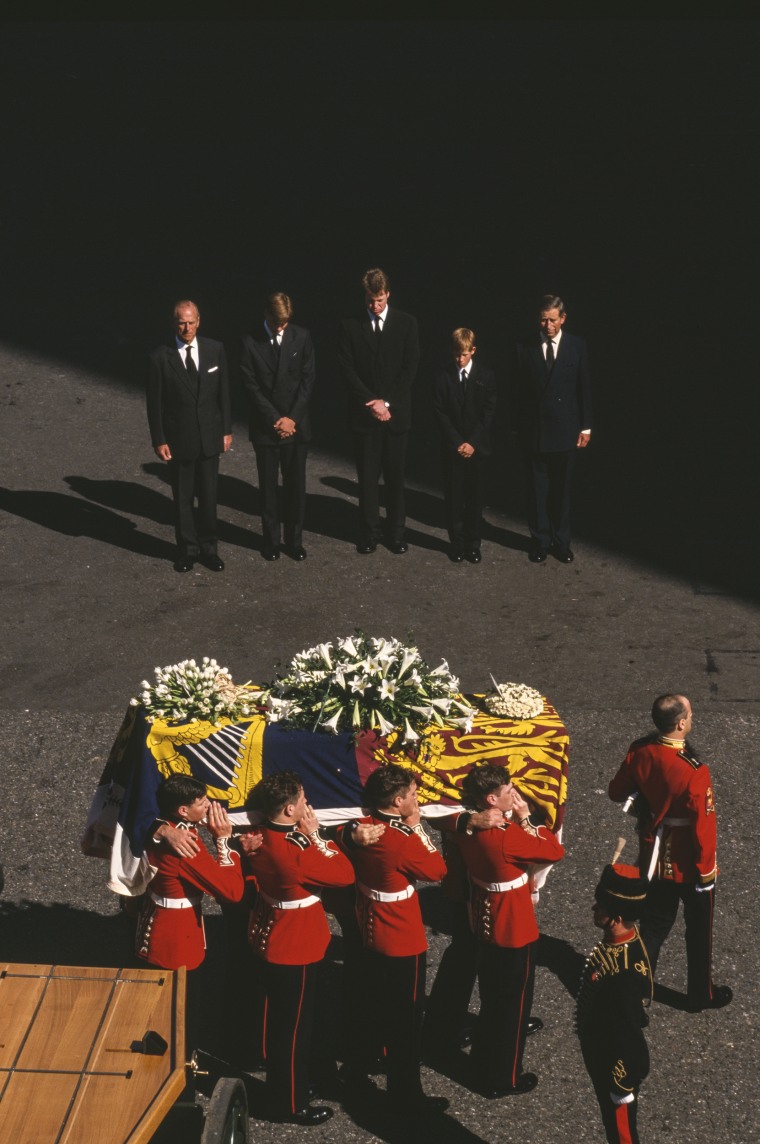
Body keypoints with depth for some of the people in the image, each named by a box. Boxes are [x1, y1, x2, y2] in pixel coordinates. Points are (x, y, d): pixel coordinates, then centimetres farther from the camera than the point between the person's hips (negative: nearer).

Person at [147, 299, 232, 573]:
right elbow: (155, 403, -6)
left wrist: (226, 430, 4)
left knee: (208, 496, 11)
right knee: (182, 499, 10)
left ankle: (208, 548, 26)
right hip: (178, 440, -2)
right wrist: (159, 441, -8)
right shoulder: (160, 358, -11)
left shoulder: (215, 350, -3)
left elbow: (223, 393, 4)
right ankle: (187, 549, 25)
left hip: (209, 437, 2)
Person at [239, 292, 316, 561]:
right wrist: (275, 419, -11)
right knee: (268, 486, 7)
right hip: (265, 426, -1)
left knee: (296, 485, 5)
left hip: (296, 424, 1)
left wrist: (292, 418, -8)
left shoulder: (301, 337, -1)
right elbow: (251, 386, -6)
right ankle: (271, 541, 17)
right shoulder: (251, 343, -5)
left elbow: (308, 378, -1)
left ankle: (294, 540, 16)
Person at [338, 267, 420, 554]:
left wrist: (387, 402, -10)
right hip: (364, 414, 0)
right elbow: (347, 369, -2)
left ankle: (395, 532, 14)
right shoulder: (350, 326, 2)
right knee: (367, 476, 4)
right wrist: (371, 402, -12)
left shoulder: (407, 323, 2)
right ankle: (369, 532, 13)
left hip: (397, 413, 0)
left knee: (395, 476, 5)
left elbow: (410, 368, -2)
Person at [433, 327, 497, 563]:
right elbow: (440, 413, -2)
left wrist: (473, 442, -10)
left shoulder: (486, 376, 0)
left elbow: (489, 411, -2)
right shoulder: (444, 377, 0)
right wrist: (457, 442, -10)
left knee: (475, 497, 4)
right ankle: (456, 543, 12)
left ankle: (473, 543, 12)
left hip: (477, 447, 0)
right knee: (454, 497, 2)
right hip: (452, 447, 0)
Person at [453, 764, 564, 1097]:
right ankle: (504, 1080, 25)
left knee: (491, 999, 25)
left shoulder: (468, 829, -7)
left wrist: (515, 818, -2)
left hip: (486, 927, 8)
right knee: (513, 1004, 10)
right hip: (514, 932, -8)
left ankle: (483, 1068, 41)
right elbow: (555, 851, -18)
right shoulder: (506, 837, -32)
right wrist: (524, 816, -15)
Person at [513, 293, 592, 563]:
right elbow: (519, 392, 2)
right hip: (535, 430, 0)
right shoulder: (526, 348, -2)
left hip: (566, 429, 0)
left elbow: (584, 388, 2)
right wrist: (520, 428, 1)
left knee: (562, 488, 9)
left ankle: (561, 541, 19)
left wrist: (585, 427, 0)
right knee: (538, 488, 6)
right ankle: (540, 541, 17)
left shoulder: (577, 346, -1)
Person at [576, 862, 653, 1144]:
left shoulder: (623, 973, -38)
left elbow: (627, 1036, -27)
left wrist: (622, 1088, -16)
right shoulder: (622, 937, -11)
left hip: (617, 1067, -8)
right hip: (603, 1057, 8)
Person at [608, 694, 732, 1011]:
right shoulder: (694, 773, -32)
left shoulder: (639, 752, -14)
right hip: (690, 866, -5)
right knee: (699, 930, 18)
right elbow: (704, 828, -25)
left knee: (653, 925, 23)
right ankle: (701, 995, 36)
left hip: (654, 862, 5)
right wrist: (706, 871, -11)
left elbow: (617, 792, 3)